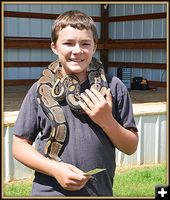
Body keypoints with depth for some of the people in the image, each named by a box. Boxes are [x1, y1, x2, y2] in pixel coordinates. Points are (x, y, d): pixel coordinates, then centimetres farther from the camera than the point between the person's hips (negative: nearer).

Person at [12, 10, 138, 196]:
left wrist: (106, 120, -17)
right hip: (49, 191, 0)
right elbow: (19, 145, -2)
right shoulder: (41, 90, -5)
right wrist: (54, 168, -17)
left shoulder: (114, 88, -5)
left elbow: (131, 147, -1)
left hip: (101, 191, 1)